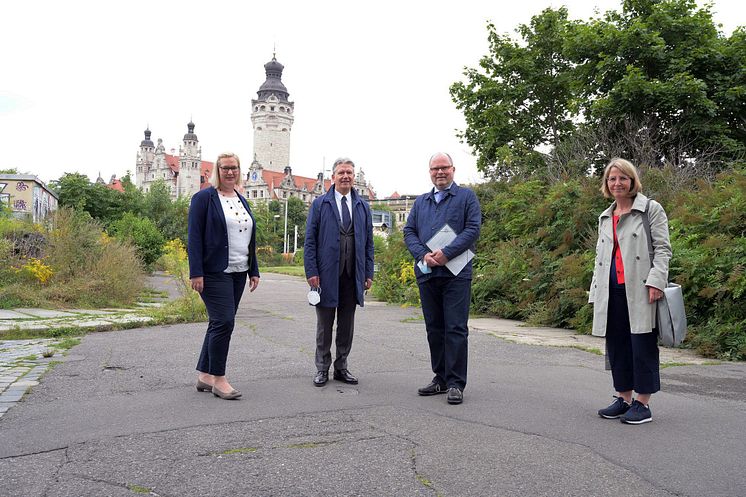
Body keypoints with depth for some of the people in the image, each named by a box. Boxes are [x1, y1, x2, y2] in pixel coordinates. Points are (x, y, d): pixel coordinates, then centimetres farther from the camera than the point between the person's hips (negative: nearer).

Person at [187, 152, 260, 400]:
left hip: (238, 273, 7)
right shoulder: (204, 198, -4)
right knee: (223, 322, -11)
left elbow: (249, 239, 19)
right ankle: (218, 379, 0)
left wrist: (254, 271, 14)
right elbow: (194, 237, -10)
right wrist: (196, 273, -16)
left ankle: (204, 375, 18)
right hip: (215, 272, -7)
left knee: (219, 323, 10)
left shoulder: (241, 200, 16)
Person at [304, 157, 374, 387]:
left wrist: (368, 273, 4)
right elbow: (310, 241, -2)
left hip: (353, 275, 3)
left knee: (347, 324, 9)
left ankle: (341, 367, 21)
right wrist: (311, 272, -9)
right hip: (327, 274, -3)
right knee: (324, 324, 7)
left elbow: (368, 242, 10)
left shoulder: (363, 206, 10)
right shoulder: (320, 204, 1)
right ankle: (322, 369, 18)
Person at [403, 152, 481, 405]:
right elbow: (409, 232, 11)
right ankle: (440, 378, 20)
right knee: (434, 328, 10)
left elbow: (473, 229, -6)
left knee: (456, 329, -6)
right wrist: (423, 255, -8)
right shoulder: (420, 202, 19)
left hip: (456, 273, -5)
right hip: (426, 273, 5)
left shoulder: (466, 197, 5)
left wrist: (446, 253, -16)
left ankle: (455, 383, -1)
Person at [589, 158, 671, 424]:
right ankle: (623, 398, 19)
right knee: (617, 345, 9)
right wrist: (596, 291, 17)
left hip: (639, 290, -6)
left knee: (642, 344, -3)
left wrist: (656, 281, -16)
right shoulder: (605, 218, 20)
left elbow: (662, 248, -4)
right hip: (612, 292, 6)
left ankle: (643, 403, 5)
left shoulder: (651, 209, 2)